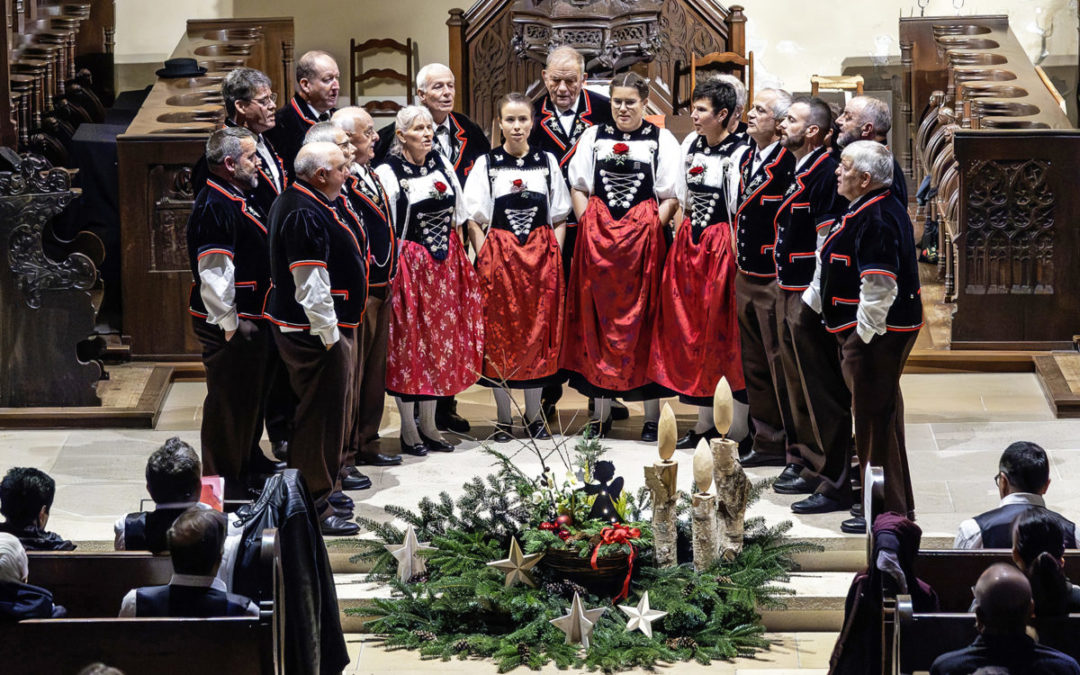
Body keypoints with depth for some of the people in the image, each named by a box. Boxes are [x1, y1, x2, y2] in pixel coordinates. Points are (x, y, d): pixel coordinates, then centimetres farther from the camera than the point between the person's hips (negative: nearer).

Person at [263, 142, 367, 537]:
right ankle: (313, 508, 2)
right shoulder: (305, 215, -23)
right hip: (315, 333, -11)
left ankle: (322, 492, 30)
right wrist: (329, 336, -22)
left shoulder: (300, 203, 13)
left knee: (329, 412, 19)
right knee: (321, 415, -5)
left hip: (322, 329, 11)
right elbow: (311, 286, -26)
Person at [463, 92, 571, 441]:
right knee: (499, 333, 0)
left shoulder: (547, 162, 7)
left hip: (541, 257, 1)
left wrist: (554, 255, -2)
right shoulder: (486, 164, 2)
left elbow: (559, 219, 10)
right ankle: (503, 418, 9)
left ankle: (534, 414, 15)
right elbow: (474, 221, 1)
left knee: (539, 331, 3)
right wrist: (487, 259, -8)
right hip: (499, 256, -1)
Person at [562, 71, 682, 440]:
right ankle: (601, 412, 10)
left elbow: (671, 198, 2)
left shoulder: (662, 140, 5)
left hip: (644, 239, -2)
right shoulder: (592, 137, 12)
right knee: (598, 318, 3)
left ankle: (652, 415, 4)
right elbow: (579, 188, 12)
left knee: (643, 319, -1)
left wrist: (650, 230, -11)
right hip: (596, 239, 2)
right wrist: (590, 228, 0)